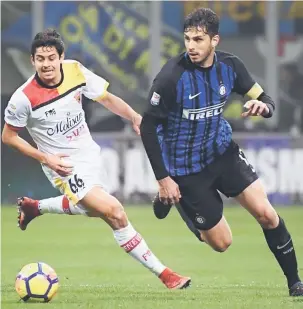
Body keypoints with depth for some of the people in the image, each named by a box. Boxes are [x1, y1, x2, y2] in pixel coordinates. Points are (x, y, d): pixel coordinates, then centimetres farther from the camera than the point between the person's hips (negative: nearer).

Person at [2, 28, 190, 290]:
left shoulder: (75, 72, -11)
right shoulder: (24, 98, -22)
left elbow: (106, 98, 2)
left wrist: (135, 117, -13)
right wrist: (45, 158, -16)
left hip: (89, 154, 7)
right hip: (65, 167, -7)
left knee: (91, 209, 30)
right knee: (115, 213, -19)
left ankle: (33, 208, 48)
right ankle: (162, 273, -10)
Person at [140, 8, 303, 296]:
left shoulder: (230, 66, -9)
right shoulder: (171, 76, -24)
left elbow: (266, 101, 1)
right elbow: (147, 127, -17)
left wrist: (262, 107, -25)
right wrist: (163, 179, -18)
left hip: (222, 151, 4)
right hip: (185, 167, -4)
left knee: (266, 214, -8)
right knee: (221, 242, 2)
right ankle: (170, 199, 26)